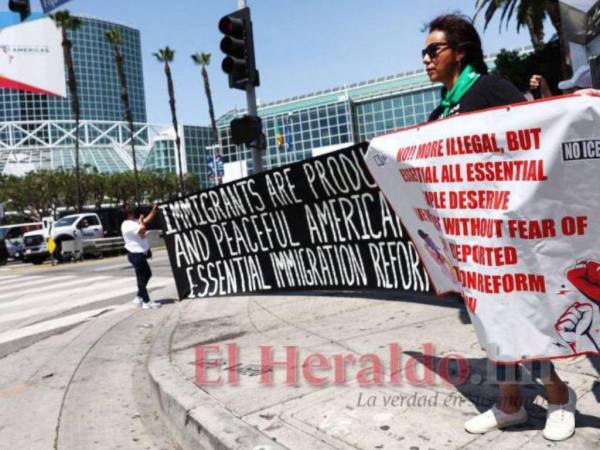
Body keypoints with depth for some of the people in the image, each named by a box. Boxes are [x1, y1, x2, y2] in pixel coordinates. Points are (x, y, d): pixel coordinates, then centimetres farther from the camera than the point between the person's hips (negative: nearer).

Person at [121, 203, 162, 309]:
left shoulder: (134, 222, 10)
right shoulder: (128, 225, -19)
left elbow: (147, 220, 17)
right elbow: (143, 230, -30)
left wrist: (154, 210, 5)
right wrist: (141, 221, -12)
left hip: (140, 253, 10)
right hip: (136, 254, -10)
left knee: (147, 274, 18)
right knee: (142, 278, -4)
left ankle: (139, 297, 26)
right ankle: (146, 302, 1)